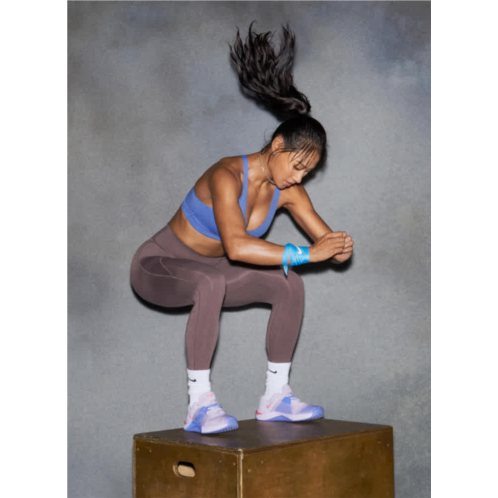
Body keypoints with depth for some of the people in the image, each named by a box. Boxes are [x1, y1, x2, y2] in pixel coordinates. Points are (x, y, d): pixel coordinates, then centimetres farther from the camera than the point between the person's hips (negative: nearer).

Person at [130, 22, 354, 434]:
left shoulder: (288, 191, -8)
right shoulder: (227, 176, -31)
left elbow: (330, 243, -6)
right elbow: (236, 246, -46)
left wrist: (340, 247, -31)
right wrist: (307, 253, -45)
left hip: (207, 271, 7)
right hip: (158, 266, -7)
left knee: (290, 285, -9)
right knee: (212, 281, -39)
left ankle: (275, 397, -1)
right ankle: (199, 404, -32)